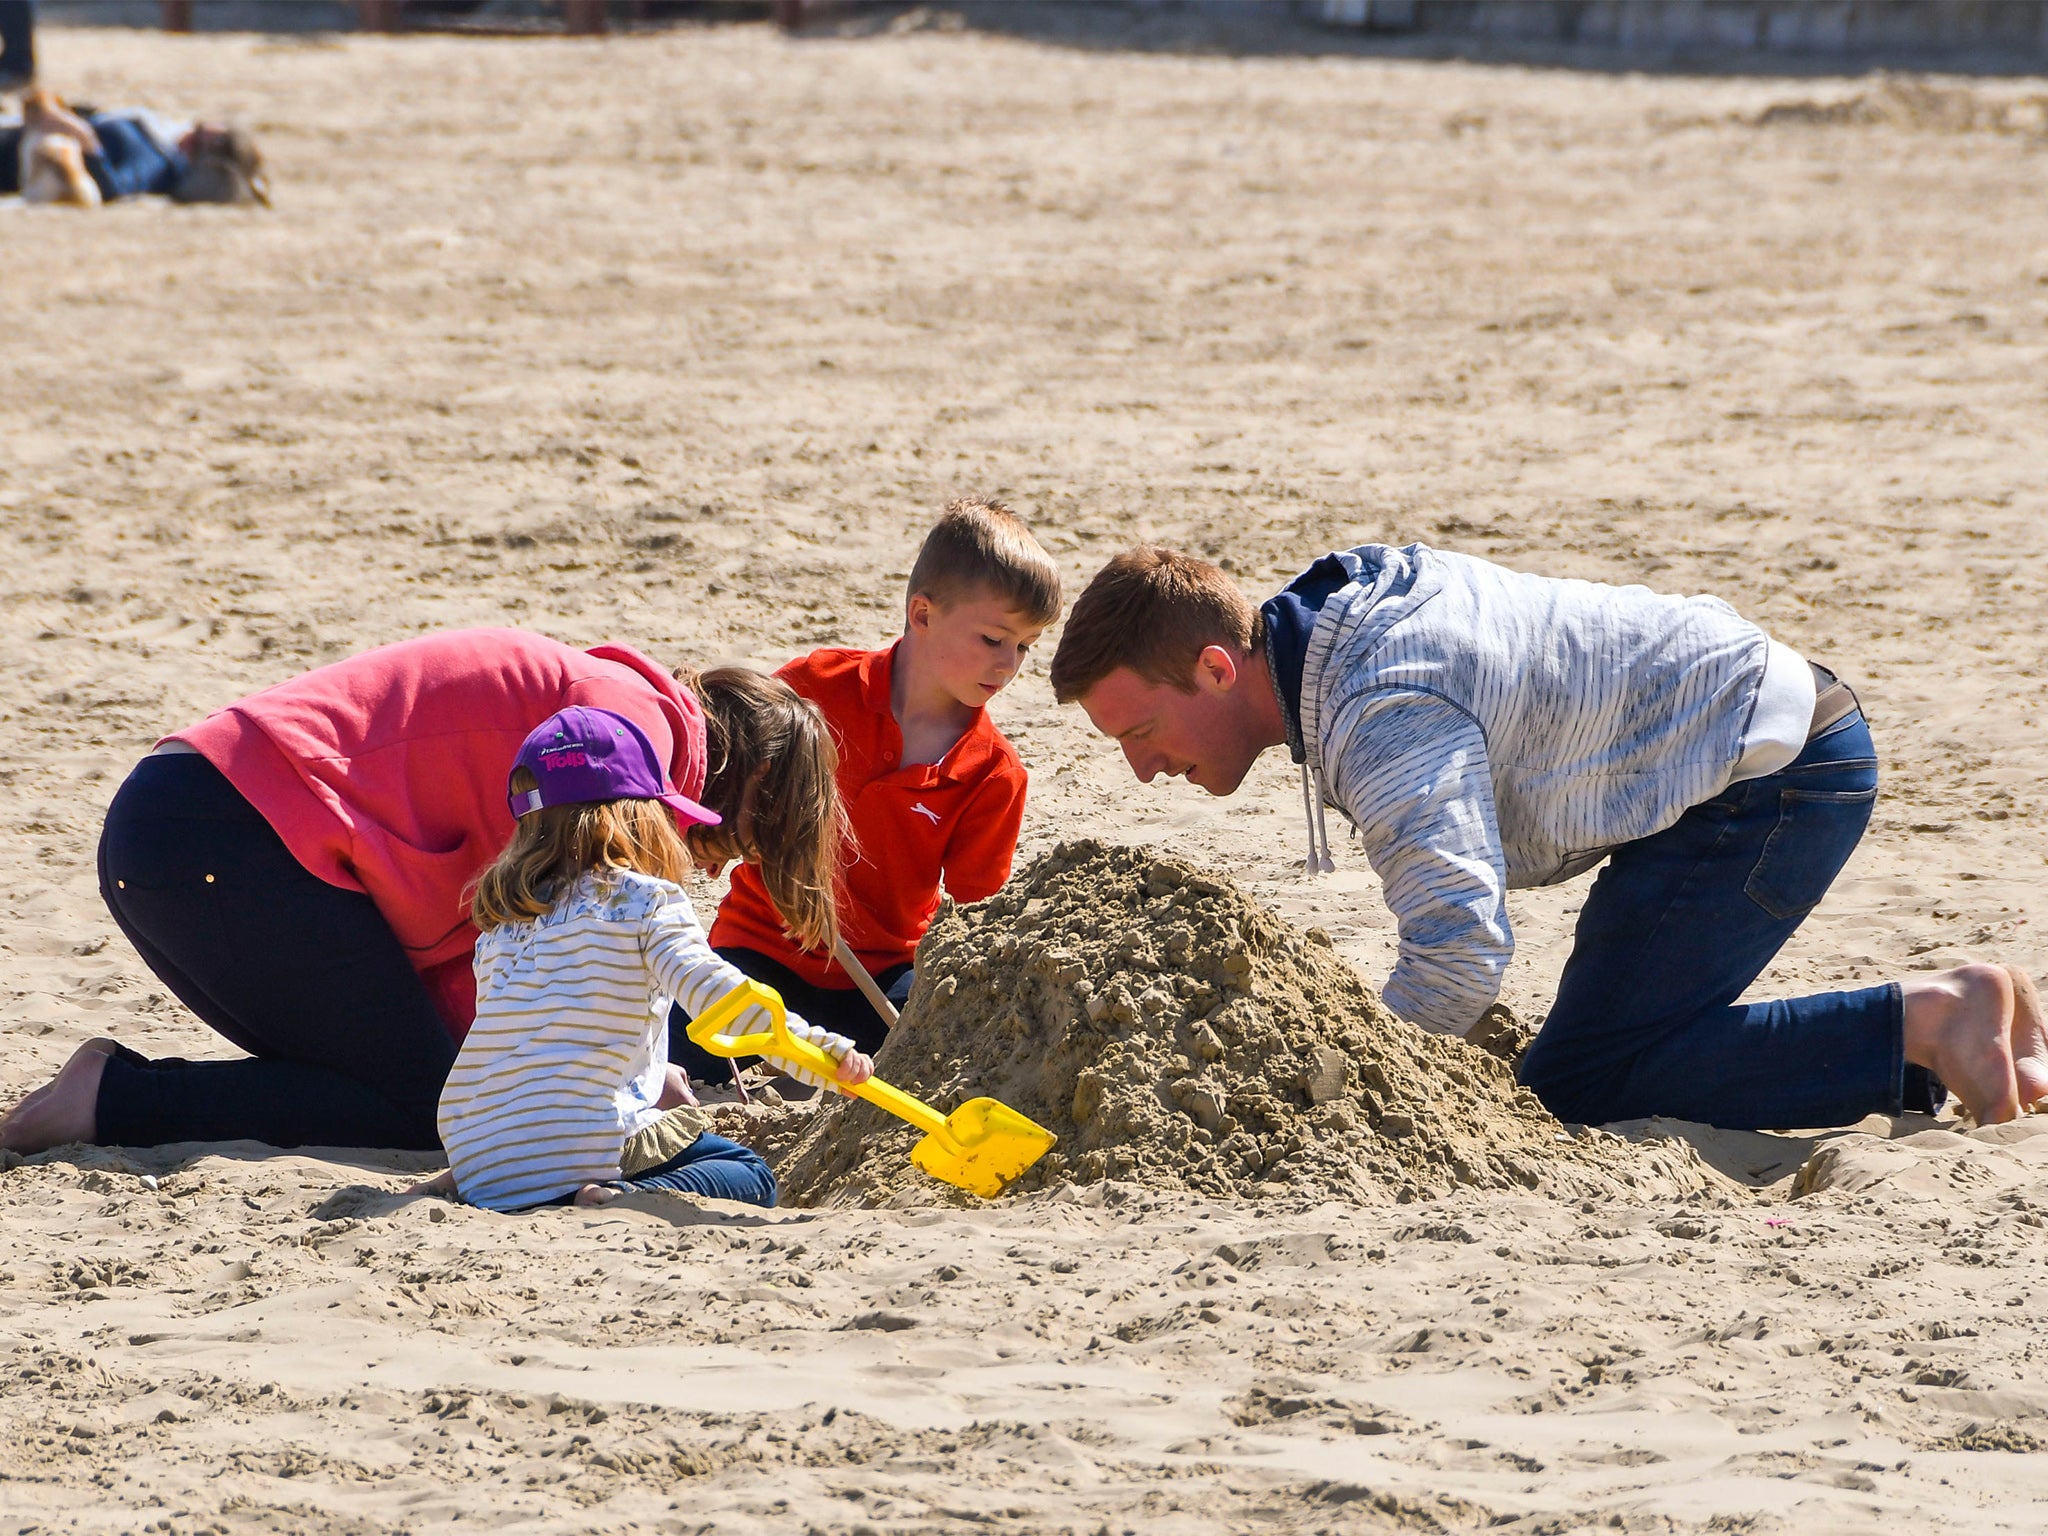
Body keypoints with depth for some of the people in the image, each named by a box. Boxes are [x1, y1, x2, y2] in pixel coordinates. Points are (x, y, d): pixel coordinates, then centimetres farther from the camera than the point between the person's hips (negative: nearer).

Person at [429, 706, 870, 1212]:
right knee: (751, 1179, 11)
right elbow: (709, 988, -15)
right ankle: (624, 1203, -17)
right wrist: (820, 1051, -18)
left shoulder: (501, 919, 17)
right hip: (580, 1146, -6)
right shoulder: (645, 899, -1)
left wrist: (650, 1079, 22)